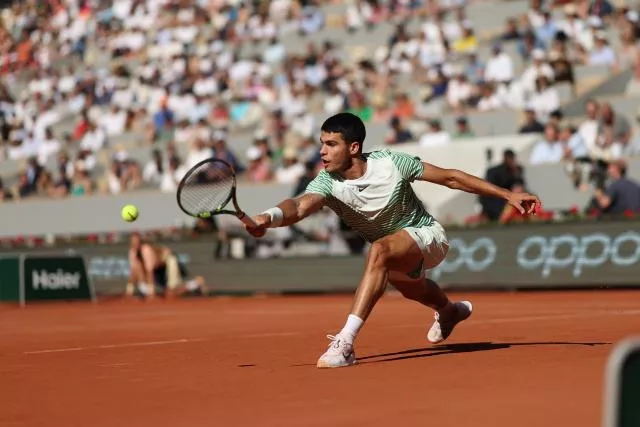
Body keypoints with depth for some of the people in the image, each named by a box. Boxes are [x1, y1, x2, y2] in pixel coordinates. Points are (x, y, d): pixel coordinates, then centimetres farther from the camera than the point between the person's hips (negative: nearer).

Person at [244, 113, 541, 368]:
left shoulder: (391, 163, -28)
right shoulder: (327, 182, -24)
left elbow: (450, 177, -17)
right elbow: (300, 206, -46)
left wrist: (508, 195, -14)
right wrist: (269, 217, -69)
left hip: (427, 235, -6)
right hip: (394, 251, 6)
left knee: (379, 251, -37)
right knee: (409, 288, 36)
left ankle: (345, 342, -42)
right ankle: (449, 311, 74)